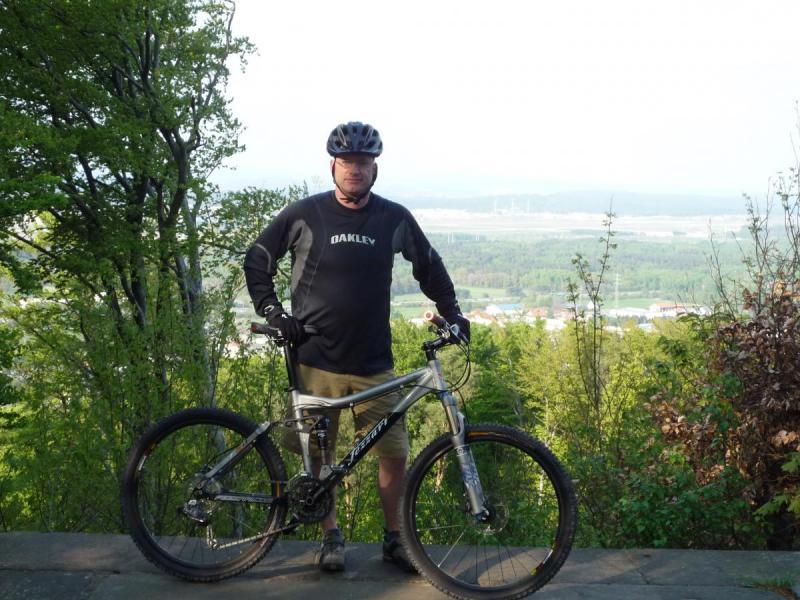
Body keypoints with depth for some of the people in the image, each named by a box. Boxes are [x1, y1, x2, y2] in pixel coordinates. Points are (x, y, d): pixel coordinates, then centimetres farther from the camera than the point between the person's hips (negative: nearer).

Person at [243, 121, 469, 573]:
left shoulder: (395, 219, 2)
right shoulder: (304, 215, -3)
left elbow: (429, 266, 18)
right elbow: (257, 261, 7)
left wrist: (451, 312, 11)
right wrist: (273, 311, -3)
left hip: (374, 363, 1)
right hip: (316, 360, -1)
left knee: (395, 453, 2)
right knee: (318, 455, 8)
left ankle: (394, 538, 23)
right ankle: (331, 537, 27)